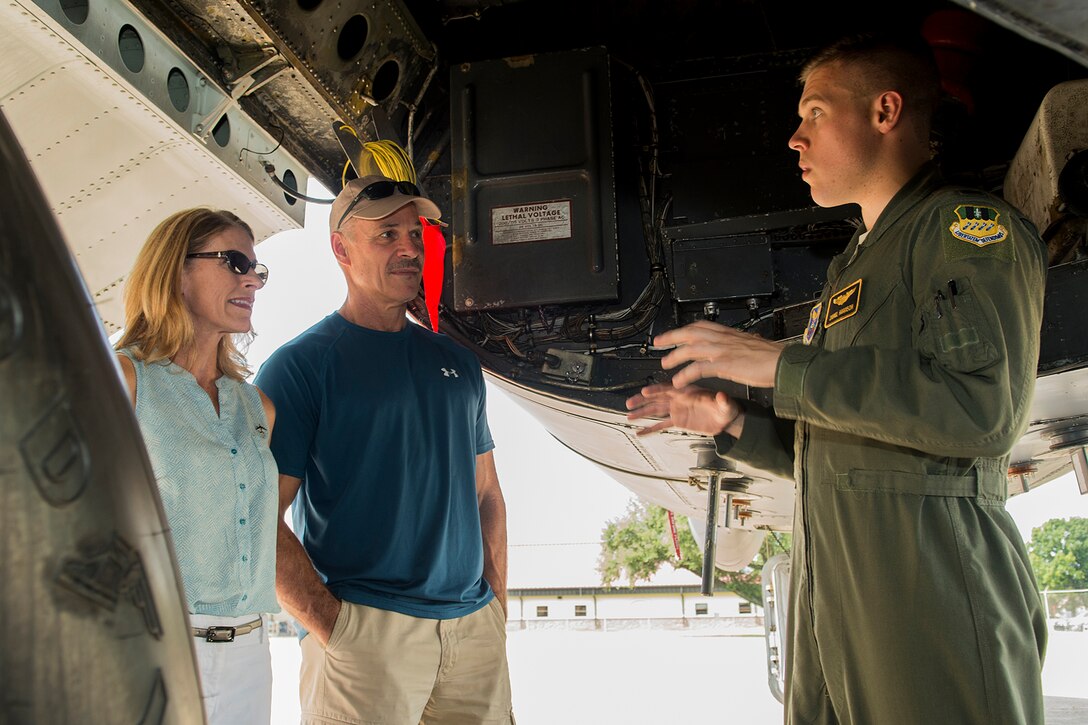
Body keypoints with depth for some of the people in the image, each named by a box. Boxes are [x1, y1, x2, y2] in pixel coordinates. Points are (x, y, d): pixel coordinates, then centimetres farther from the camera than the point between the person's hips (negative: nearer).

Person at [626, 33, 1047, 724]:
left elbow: (981, 409, -22)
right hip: (829, 593, 9)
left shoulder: (971, 226, -4)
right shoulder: (858, 261, 24)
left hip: (931, 590, -8)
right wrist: (732, 422, 10)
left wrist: (781, 364, -17)